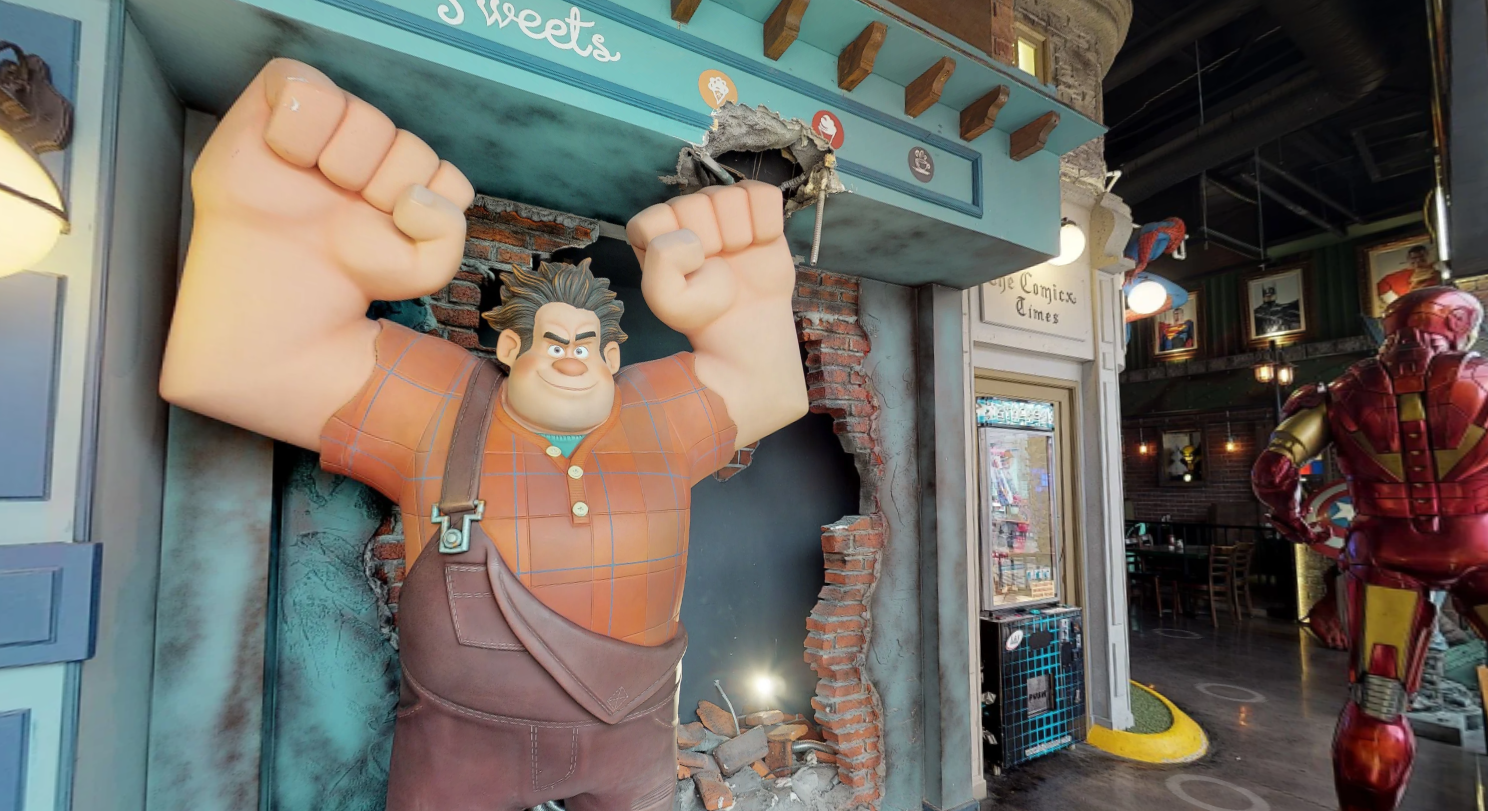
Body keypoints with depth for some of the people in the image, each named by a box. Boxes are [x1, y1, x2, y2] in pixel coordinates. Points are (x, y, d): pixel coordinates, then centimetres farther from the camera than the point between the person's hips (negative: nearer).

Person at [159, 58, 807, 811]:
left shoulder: (653, 414, -8)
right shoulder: (443, 407, -15)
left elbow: (773, 389, -2)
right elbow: (233, 365, -19)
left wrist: (744, 301, -19)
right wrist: (295, 242, -35)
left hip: (628, 725, 3)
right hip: (466, 732, -2)